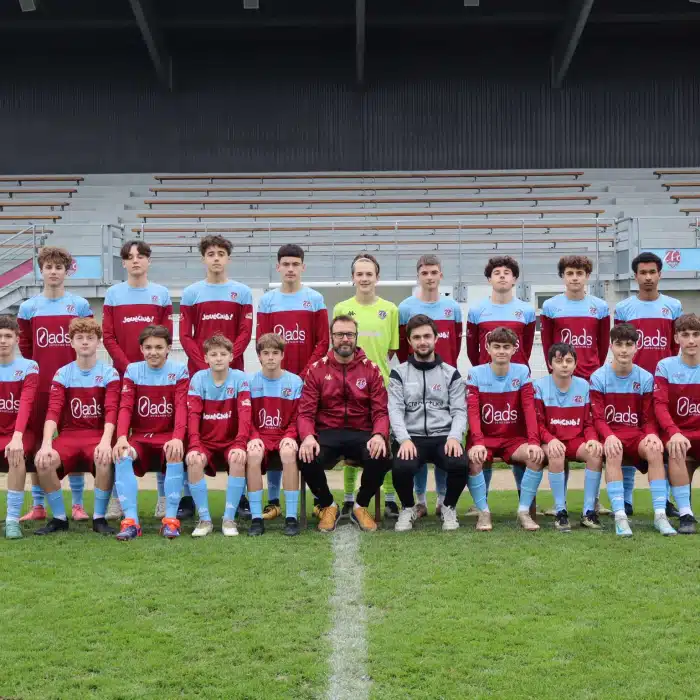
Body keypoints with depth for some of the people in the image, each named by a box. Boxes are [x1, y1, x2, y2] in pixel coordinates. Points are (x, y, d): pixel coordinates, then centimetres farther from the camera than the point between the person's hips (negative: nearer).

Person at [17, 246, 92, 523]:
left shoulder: (80, 305, 3)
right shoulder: (28, 307, 6)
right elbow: (24, 347, 10)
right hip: (38, 386, 1)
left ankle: (77, 504, 9)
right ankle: (37, 505, 13)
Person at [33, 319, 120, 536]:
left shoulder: (109, 373, 0)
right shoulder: (62, 374, 5)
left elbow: (111, 411, -11)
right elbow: (53, 411, -7)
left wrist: (105, 441, -30)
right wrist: (46, 444, -24)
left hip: (98, 434, -2)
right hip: (69, 434, 2)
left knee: (104, 459, -37)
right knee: (43, 461, -29)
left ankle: (99, 518, -15)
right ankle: (59, 518, -7)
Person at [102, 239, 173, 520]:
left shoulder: (161, 293, 6)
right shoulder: (113, 293, 6)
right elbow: (108, 336, 1)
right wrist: (127, 366, -9)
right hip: (122, 372, 0)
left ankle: (164, 498, 5)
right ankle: (116, 499, 5)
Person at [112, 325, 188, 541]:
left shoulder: (179, 370, -2)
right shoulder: (132, 370, 3)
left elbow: (181, 407, -13)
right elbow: (125, 407, -5)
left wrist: (177, 438, -32)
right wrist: (122, 437, -25)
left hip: (168, 435, -2)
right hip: (140, 435, 2)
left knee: (176, 455, -35)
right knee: (122, 455, -30)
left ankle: (171, 519, -28)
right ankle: (131, 521, -31)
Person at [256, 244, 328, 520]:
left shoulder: (315, 299, 4)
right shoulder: (267, 300, 7)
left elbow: (323, 342, 0)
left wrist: (304, 374, -9)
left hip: (308, 380, -1)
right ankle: (273, 501, 7)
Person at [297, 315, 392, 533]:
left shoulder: (370, 369, 5)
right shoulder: (317, 369, 5)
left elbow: (380, 411, -1)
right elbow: (306, 412, -2)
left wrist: (379, 435, -23)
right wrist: (308, 436, -24)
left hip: (361, 433, 0)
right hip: (327, 433, 0)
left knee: (381, 457, -31)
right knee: (307, 458, -31)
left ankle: (360, 506, 1)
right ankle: (328, 505, 2)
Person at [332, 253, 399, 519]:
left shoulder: (390, 310, 5)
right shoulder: (341, 309, 5)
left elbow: (394, 349, 8)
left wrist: (378, 365, -4)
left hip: (382, 385, 0)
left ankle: (390, 499, 12)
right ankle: (349, 499, 15)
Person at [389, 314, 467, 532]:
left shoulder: (451, 373, 12)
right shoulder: (399, 373, 9)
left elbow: (459, 410, 5)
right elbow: (395, 410, -2)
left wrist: (454, 436, -16)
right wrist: (404, 439, -20)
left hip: (443, 437, 1)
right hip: (411, 437, -1)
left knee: (460, 464, -31)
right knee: (402, 467, -33)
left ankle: (449, 508, 2)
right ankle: (408, 508, 2)